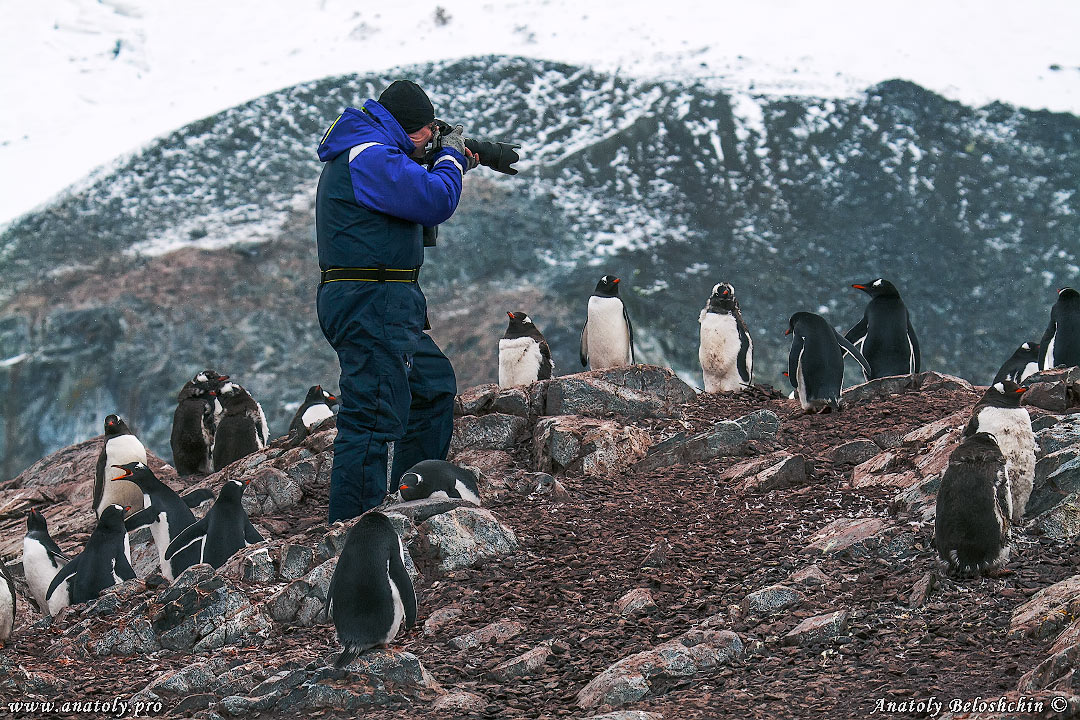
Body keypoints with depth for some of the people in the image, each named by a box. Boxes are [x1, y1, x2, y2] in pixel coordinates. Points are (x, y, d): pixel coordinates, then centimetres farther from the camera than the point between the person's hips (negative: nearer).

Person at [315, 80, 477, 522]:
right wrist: (449, 157, -2)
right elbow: (434, 202, -21)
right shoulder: (371, 154, -15)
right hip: (370, 304, -12)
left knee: (435, 384, 24)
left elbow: (411, 188, 34)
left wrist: (456, 163, 22)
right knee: (374, 415, -13)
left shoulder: (364, 152, 20)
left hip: (386, 307, 12)